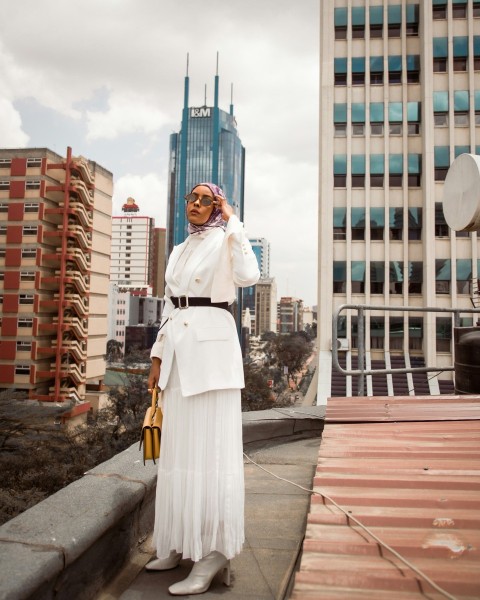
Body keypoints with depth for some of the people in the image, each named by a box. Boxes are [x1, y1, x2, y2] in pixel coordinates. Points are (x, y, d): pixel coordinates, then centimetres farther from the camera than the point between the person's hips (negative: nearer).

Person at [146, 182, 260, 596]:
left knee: (212, 445, -7)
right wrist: (158, 357, 15)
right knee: (180, 445, 10)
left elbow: (248, 276, -20)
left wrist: (232, 221, -12)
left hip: (212, 343, -7)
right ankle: (182, 541, 23)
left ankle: (214, 550, 1)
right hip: (179, 348, 7)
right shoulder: (179, 251, 21)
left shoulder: (223, 240, 1)